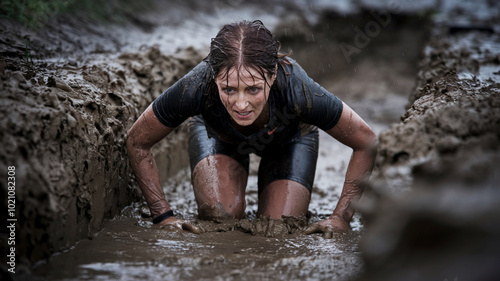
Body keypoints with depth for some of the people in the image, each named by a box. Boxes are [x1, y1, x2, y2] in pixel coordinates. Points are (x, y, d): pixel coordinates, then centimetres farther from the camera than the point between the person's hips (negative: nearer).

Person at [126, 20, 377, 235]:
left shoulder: (298, 91, -44)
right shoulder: (196, 89, -42)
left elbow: (366, 143, -26)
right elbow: (137, 142, -23)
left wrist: (341, 217, -24)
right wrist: (163, 215, -25)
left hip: (289, 138, 0)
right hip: (218, 135, 0)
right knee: (220, 217, -21)